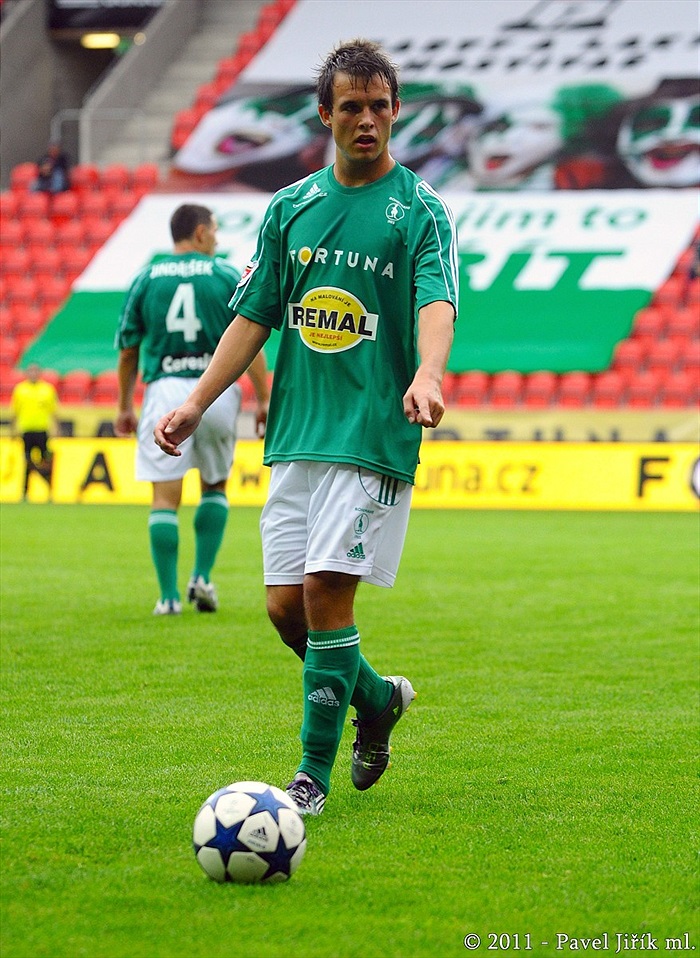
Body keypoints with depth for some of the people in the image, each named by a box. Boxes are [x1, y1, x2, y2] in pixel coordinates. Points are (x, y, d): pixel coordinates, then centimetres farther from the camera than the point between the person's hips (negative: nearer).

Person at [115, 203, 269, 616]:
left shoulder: (146, 280, 8)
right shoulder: (228, 277, 3)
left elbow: (128, 351, 9)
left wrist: (125, 407, 18)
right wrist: (264, 400, 1)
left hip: (165, 390, 0)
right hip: (217, 390, 0)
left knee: (165, 498, 0)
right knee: (215, 488, 19)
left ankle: (170, 595, -4)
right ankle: (202, 577, 8)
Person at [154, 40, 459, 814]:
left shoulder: (421, 211, -2)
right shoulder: (290, 207, 11)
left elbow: (437, 302, -18)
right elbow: (253, 316, 14)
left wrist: (427, 376, -38)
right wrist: (197, 402, 5)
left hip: (374, 435, -5)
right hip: (295, 432, 5)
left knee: (326, 592, -12)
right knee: (285, 605, 2)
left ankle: (314, 772, 0)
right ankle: (378, 698, 29)